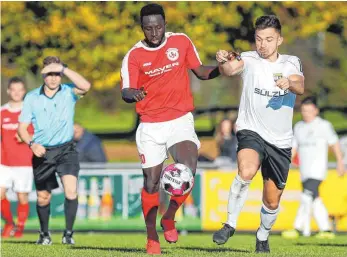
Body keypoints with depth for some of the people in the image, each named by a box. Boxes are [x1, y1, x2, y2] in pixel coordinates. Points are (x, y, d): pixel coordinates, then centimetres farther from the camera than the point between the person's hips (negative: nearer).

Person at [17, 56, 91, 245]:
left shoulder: (68, 93, -4)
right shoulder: (32, 97, -1)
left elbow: (85, 86, -27)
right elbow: (22, 127, 2)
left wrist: (63, 68, -27)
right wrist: (31, 144, -17)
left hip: (66, 150, -2)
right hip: (42, 152, 2)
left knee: (71, 191, -20)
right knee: (43, 198, 11)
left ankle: (68, 233, -7)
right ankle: (44, 234, 33)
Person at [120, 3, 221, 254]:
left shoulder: (181, 42, 0)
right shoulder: (134, 56, -4)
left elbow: (201, 71, 11)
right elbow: (126, 92, -10)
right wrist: (133, 93, -34)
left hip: (180, 120, 0)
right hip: (150, 126, 0)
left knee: (189, 168, -22)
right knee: (151, 181, 2)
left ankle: (169, 218, 1)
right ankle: (152, 237, 16)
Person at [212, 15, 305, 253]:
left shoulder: (292, 63, 2)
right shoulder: (249, 59, -5)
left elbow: (300, 88, -18)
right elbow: (231, 69, -26)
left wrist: (290, 83, -41)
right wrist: (223, 62, -50)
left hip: (281, 141, 3)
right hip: (251, 132, -3)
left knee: (272, 202, 10)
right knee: (247, 172, -35)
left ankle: (263, 238, 39)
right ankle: (230, 224, -20)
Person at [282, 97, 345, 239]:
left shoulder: (324, 125, 0)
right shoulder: (298, 127, 14)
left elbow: (334, 143, 2)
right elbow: (293, 147, 17)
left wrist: (340, 162, 0)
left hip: (317, 168, -6)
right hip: (305, 171, 6)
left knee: (307, 197, -17)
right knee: (315, 200, 6)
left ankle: (298, 228, -21)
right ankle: (326, 229, 11)